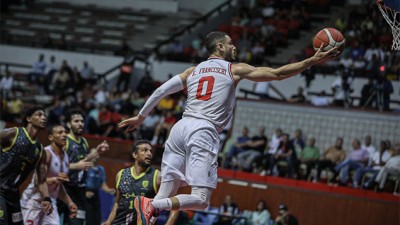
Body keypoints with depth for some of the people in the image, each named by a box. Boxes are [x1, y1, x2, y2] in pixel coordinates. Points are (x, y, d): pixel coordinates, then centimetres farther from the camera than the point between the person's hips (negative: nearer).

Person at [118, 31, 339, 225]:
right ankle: (151, 205, -31)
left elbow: (161, 91, 19)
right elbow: (278, 73, 9)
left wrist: (140, 117, 30)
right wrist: (314, 60, 15)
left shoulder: (193, 71, 23)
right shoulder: (234, 70, 11)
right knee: (200, 199, -12)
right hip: (203, 132, -6)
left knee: (165, 197, 6)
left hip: (180, 127, 6)